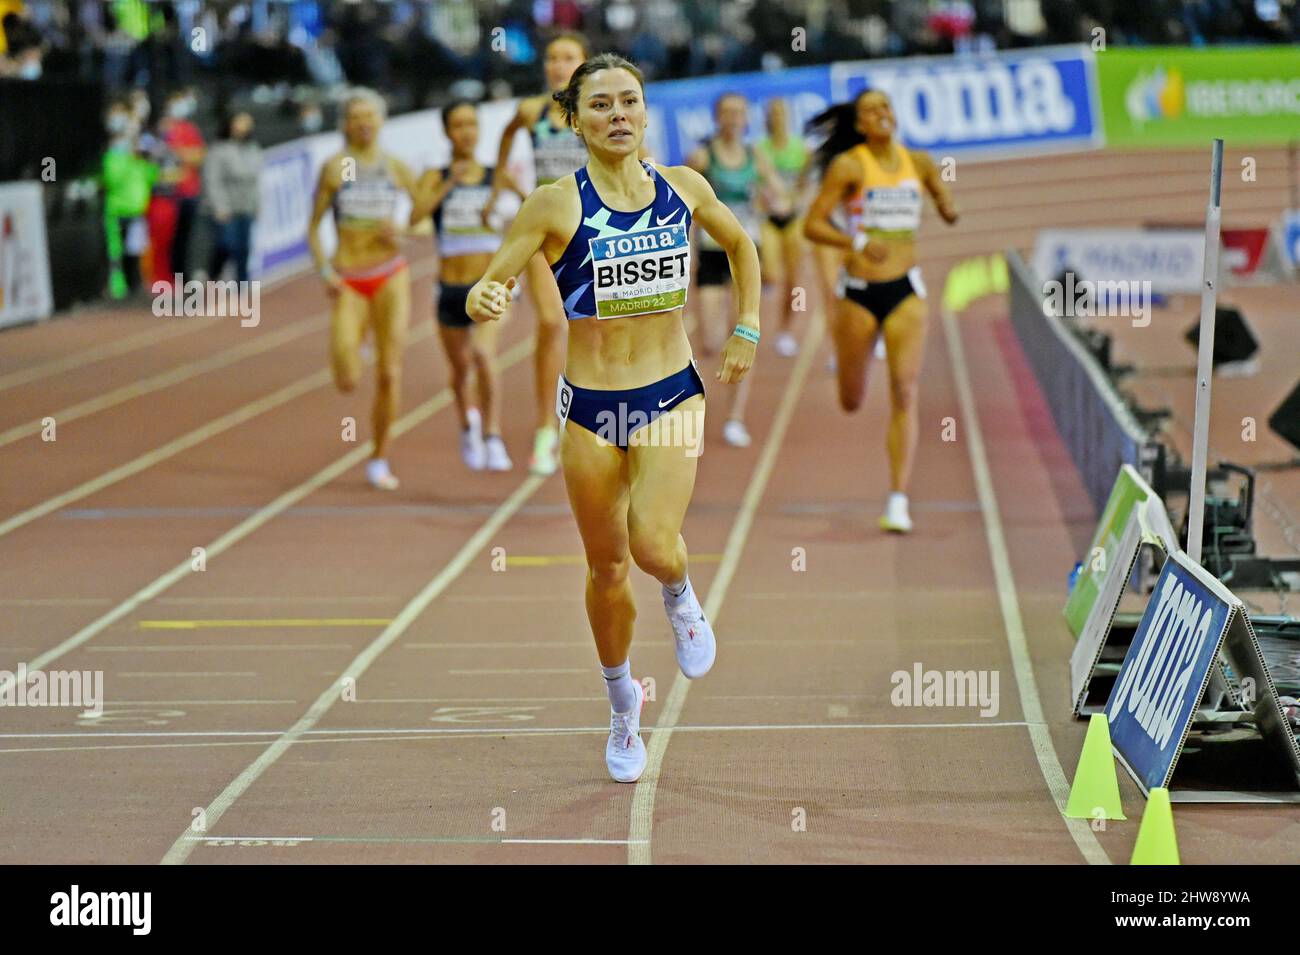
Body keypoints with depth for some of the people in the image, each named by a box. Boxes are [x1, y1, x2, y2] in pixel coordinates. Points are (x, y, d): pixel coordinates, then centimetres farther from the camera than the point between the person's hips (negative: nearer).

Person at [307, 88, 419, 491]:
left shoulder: (396, 168, 4)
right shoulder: (335, 167, -1)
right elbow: (314, 226, 3)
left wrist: (401, 231, -11)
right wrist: (325, 272, -10)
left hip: (391, 276, 1)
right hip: (349, 281, -1)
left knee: (390, 373, -5)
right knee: (347, 381, -11)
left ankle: (380, 459, 8)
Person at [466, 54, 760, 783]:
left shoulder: (683, 189, -2)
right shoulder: (557, 205, -10)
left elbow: (741, 244, 18)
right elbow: (490, 289, -11)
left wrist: (747, 332, 12)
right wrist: (484, 301, -34)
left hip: (672, 393, 0)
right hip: (590, 404, 0)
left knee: (653, 543, -21)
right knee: (607, 565, 11)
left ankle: (682, 597, 16)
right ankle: (623, 704, 35)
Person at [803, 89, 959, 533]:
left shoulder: (918, 163, 5)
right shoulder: (849, 166, -6)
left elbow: (948, 208, 16)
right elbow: (812, 224, -10)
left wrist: (947, 209, -7)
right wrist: (857, 242, -24)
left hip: (905, 291, 2)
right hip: (859, 291, -1)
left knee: (904, 393, -12)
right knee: (851, 402, 11)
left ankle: (898, 501, -11)